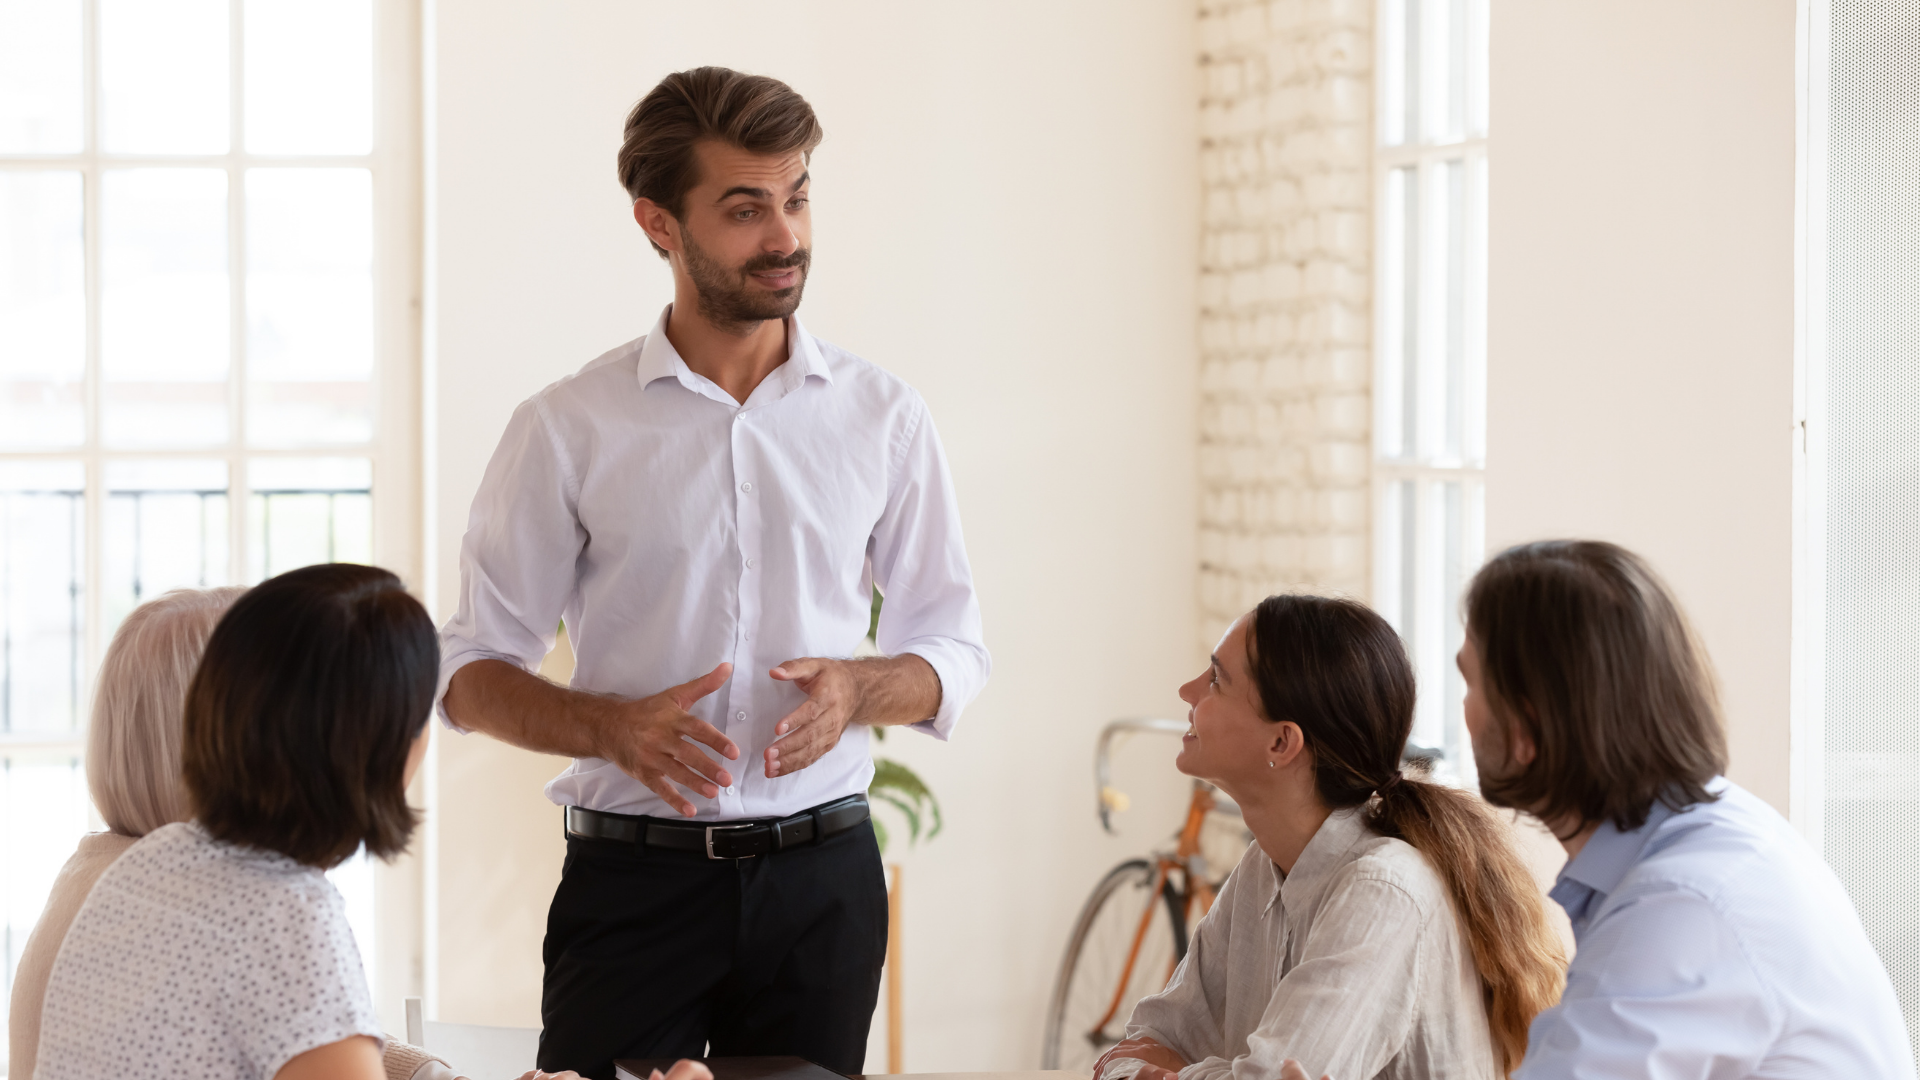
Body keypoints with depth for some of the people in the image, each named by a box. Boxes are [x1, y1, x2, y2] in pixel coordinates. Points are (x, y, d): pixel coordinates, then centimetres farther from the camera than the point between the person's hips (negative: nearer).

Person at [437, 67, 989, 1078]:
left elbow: (951, 650, 11)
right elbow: (470, 674, 2)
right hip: (633, 873, -2)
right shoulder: (567, 428, -1)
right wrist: (616, 726, -17)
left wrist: (859, 686, -11)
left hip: (821, 877, 2)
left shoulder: (881, 415, 6)